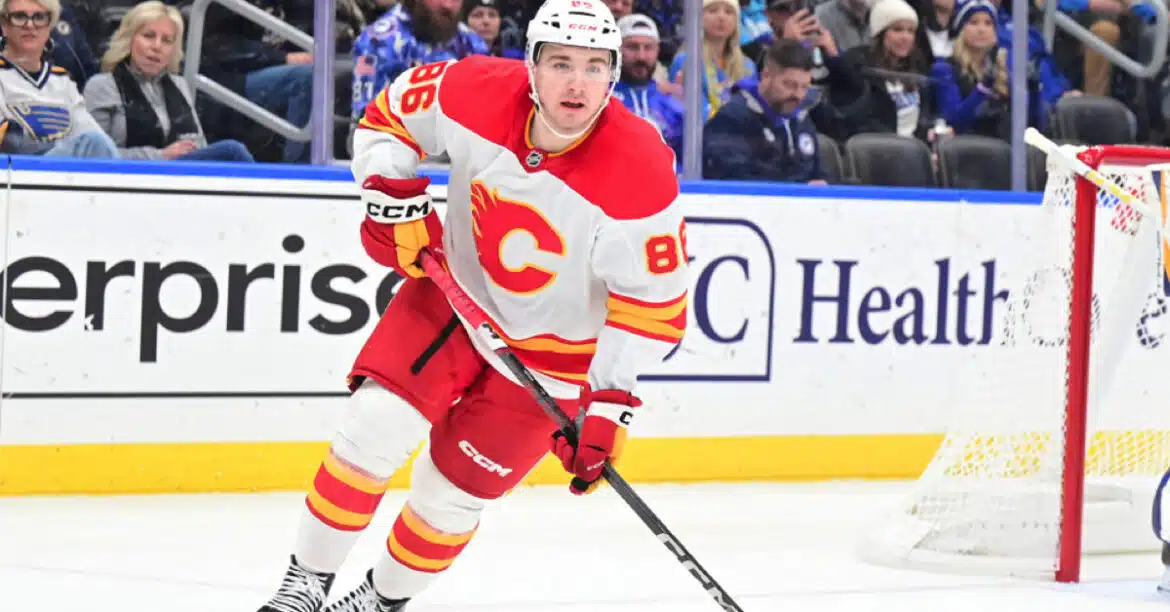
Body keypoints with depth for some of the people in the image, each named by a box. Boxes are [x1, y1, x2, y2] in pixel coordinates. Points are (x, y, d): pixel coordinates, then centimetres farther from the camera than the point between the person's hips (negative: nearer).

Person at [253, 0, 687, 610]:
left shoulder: (640, 169, -30)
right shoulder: (478, 93, -21)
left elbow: (655, 298, -22)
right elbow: (390, 114, 0)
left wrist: (610, 400, -25)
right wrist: (393, 197, -14)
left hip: (554, 347, -2)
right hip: (455, 292, 2)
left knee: (452, 490, 1)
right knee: (375, 424, -15)